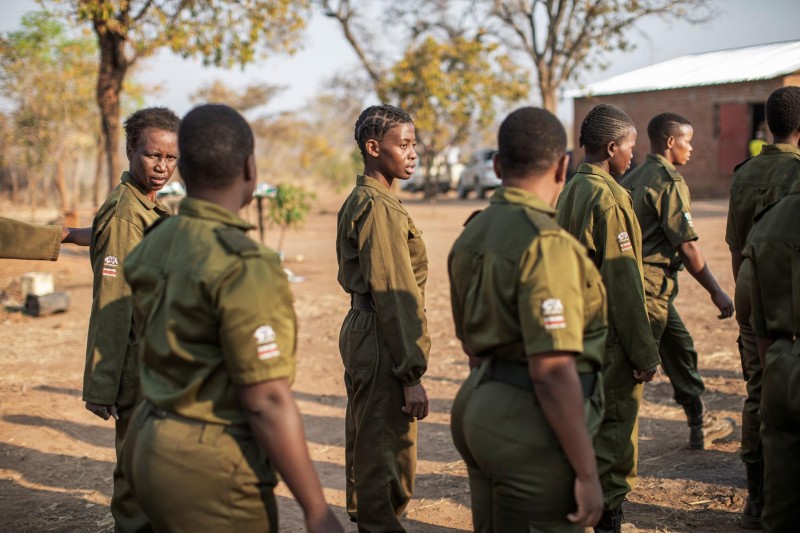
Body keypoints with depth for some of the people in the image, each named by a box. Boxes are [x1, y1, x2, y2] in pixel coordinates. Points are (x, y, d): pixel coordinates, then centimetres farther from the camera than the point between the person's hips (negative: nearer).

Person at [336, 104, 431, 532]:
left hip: (360, 331, 10)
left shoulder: (356, 202, 15)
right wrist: (412, 374, -21)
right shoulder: (379, 207, -17)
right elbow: (393, 294, -21)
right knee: (387, 453, -4)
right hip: (381, 340, -10)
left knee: (366, 443, 19)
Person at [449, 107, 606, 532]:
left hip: (478, 407, 9)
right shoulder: (547, 244, -19)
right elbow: (552, 371, -23)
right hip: (531, 426, -9)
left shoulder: (472, 234, 9)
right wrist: (587, 474, -18)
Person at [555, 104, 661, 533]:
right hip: (610, 339, -9)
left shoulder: (570, 192, 10)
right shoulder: (607, 199, -18)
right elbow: (623, 284, -20)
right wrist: (644, 353, -15)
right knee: (615, 431, 1)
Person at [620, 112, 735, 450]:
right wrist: (717, 292, -9)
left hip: (644, 283, 10)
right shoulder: (669, 181, -13)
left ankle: (701, 426, 30)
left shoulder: (634, 179, 13)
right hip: (652, 285, -10)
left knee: (681, 348, 19)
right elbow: (687, 246, -15)